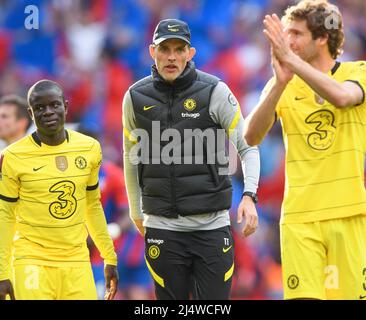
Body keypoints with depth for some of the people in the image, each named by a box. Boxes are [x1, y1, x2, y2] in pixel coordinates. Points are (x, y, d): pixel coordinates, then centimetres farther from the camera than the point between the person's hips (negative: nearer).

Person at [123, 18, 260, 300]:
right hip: (162, 227, 2)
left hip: (212, 224, -2)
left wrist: (249, 196, -12)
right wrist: (136, 213, 24)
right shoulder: (136, 98, 4)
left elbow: (247, 146, 3)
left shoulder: (215, 92, -4)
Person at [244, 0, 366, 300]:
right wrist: (280, 83, -20)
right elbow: (250, 137, -8)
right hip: (299, 217, 1)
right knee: (303, 296, -10)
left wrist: (290, 59, -22)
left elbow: (342, 97, -22)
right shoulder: (282, 85, 8)